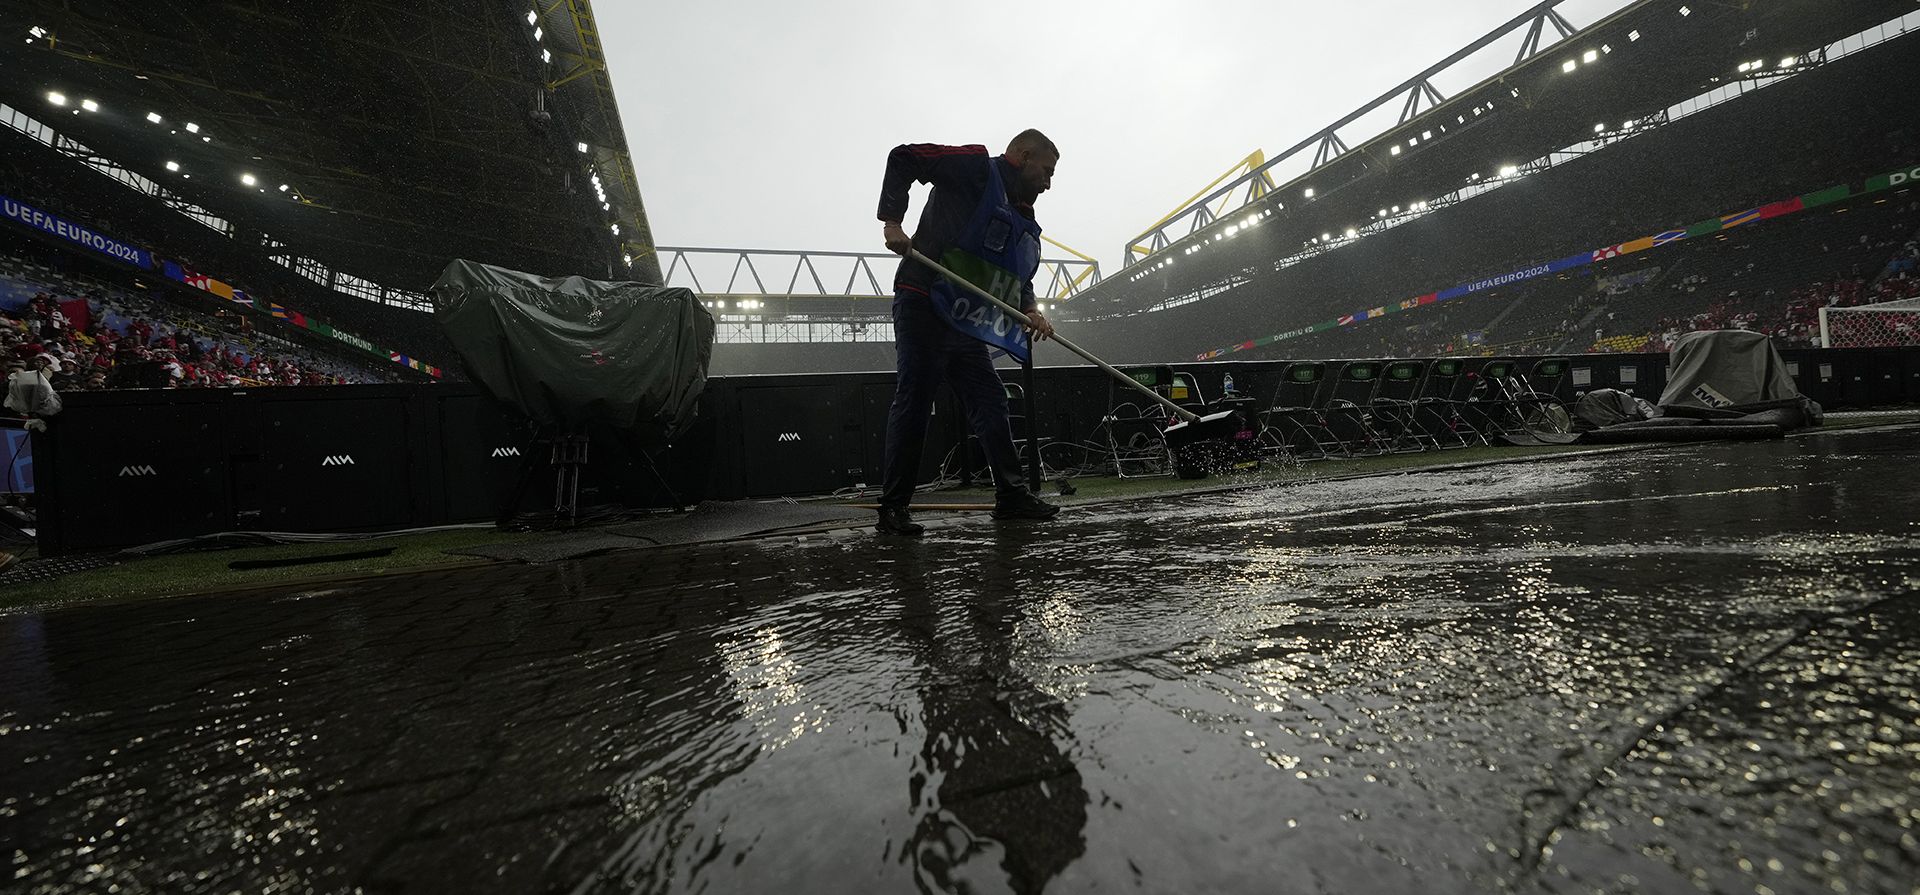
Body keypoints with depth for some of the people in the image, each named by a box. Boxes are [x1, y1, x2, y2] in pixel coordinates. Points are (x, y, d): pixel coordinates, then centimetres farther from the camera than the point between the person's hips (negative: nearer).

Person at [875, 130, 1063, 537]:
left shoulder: (1024, 221, 20)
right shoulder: (977, 167, -3)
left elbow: (1021, 278, 20)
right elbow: (903, 158, -6)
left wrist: (1030, 310, -2)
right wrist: (892, 221, -16)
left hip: (967, 322, 9)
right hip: (923, 307, -8)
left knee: (990, 403, 8)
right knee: (914, 403, -8)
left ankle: (1012, 495, 18)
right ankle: (893, 508, 1)